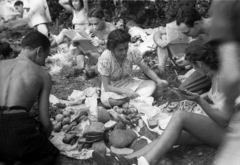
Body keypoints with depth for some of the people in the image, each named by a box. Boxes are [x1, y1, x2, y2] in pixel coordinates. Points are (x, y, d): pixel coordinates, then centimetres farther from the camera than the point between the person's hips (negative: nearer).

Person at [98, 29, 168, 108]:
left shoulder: (133, 52, -18)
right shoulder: (105, 59, -26)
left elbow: (147, 70, -8)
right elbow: (106, 86, -23)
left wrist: (158, 80, -29)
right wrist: (125, 91, -38)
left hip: (129, 83, 3)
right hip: (112, 89, -3)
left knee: (152, 85, -19)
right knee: (106, 99, -37)